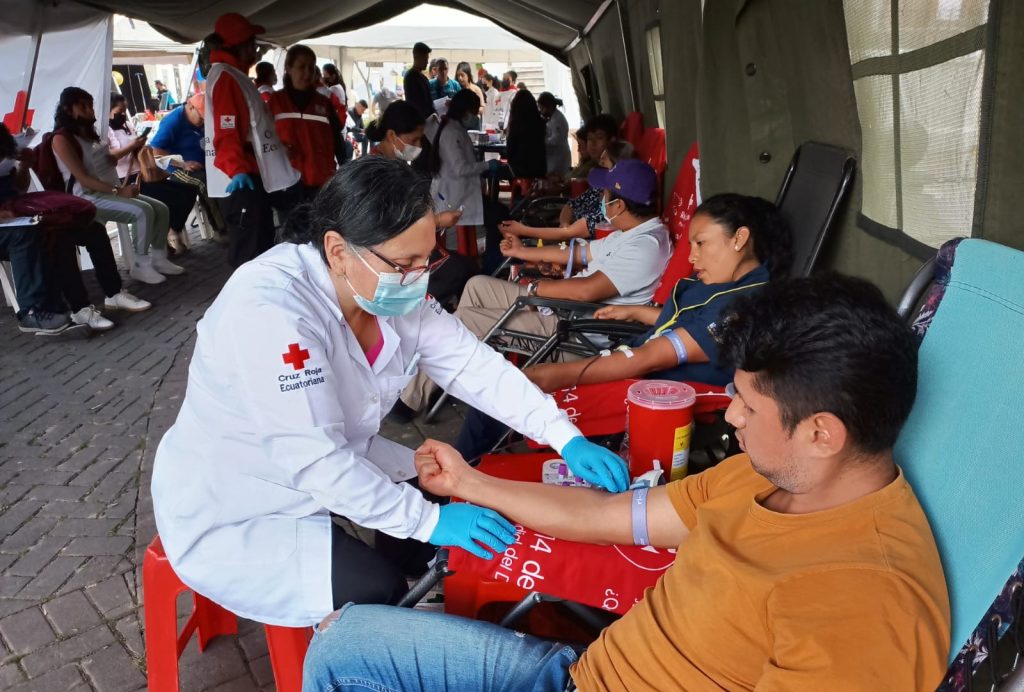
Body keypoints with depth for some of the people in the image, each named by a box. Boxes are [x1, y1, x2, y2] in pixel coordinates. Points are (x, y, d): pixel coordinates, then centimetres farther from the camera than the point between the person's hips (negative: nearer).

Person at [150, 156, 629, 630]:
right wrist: (428, 521, -28)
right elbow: (316, 461, -33)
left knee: (448, 500, 0)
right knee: (377, 593, -20)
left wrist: (566, 438, -17)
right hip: (233, 516, -7)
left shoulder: (393, 290, -9)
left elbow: (474, 366, -8)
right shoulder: (269, 307, -33)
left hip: (335, 476, 8)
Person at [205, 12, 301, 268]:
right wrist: (237, 170, -35)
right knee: (249, 250, -9)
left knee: (262, 244, 17)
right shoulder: (225, 76, -13)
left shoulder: (236, 75, 19)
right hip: (241, 180, -11)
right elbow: (225, 132, -24)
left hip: (251, 176, 11)